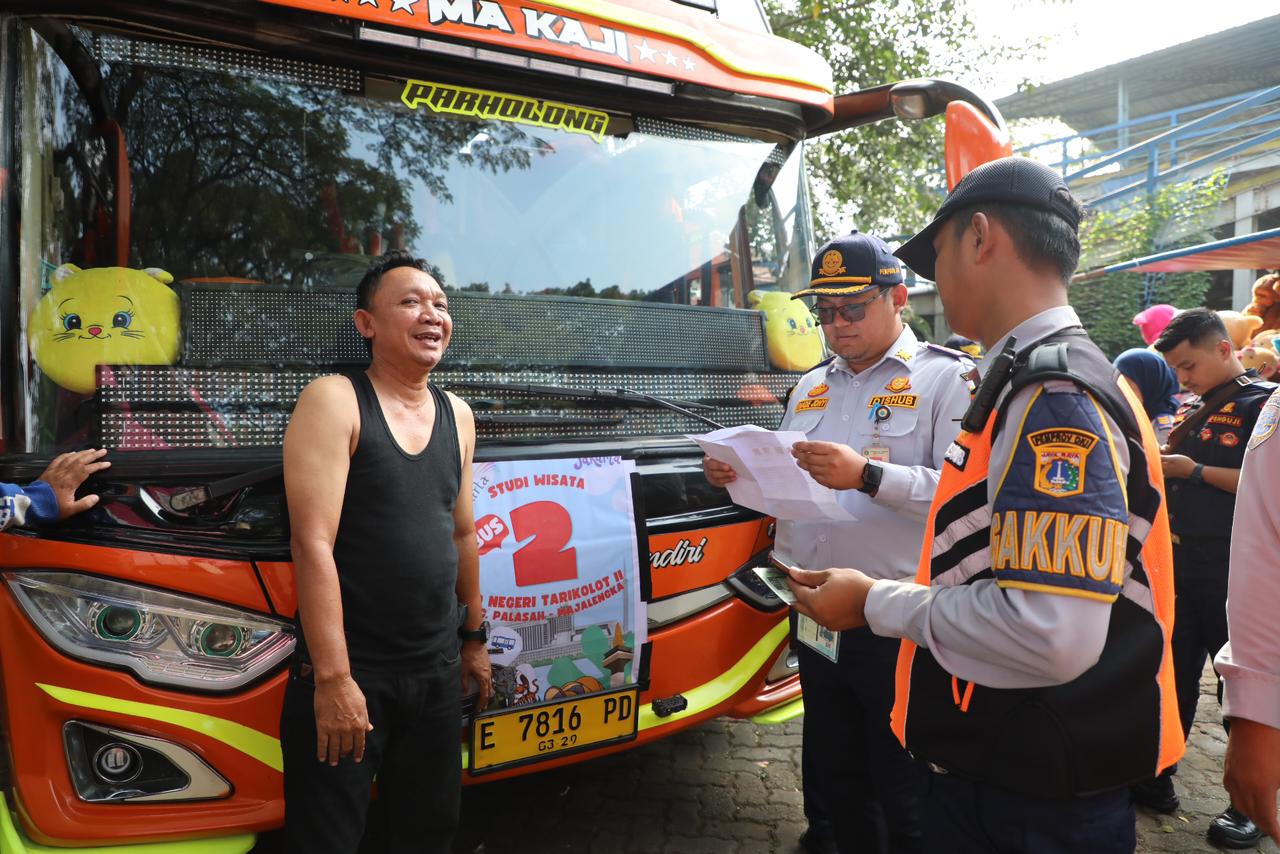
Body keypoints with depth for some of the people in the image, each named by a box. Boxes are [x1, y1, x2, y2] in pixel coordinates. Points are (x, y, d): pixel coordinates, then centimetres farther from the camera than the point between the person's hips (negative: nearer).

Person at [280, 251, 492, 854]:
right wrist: (333, 677, -21)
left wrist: (474, 636, 19)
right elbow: (313, 545, -17)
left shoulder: (457, 416, 8)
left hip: (437, 672, 6)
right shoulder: (334, 402, -10)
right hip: (349, 672, -5)